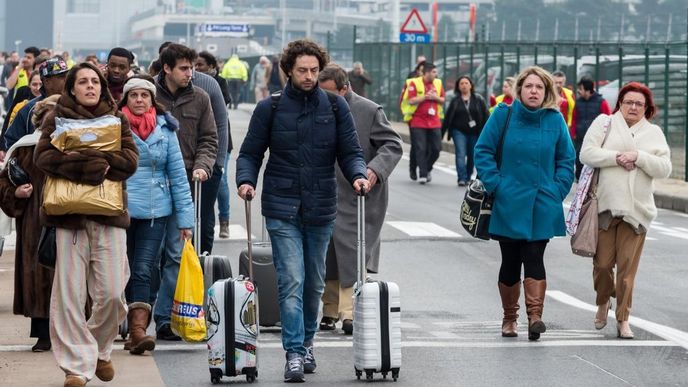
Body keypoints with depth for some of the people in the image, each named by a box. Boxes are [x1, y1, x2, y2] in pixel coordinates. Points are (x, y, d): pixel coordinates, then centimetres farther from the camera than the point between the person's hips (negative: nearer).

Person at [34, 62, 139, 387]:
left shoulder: (117, 119, 13)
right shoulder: (57, 118, 9)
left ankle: (99, 350, 21)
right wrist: (93, 165, -16)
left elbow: (130, 160, 0)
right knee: (69, 293, -7)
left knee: (111, 292, -5)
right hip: (69, 212, -1)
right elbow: (43, 157, -6)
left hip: (109, 213, 1)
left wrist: (79, 159, -11)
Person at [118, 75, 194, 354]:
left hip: (155, 211, 0)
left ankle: (137, 329, -14)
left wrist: (185, 217, 4)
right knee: (125, 270, 3)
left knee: (143, 270, -8)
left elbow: (177, 174, 7)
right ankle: (136, 329, 14)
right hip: (119, 209, 0)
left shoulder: (165, 129, 5)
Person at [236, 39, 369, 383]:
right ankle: (294, 353, -11)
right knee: (291, 281, -11)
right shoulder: (270, 108, 0)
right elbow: (250, 153, 5)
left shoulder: (335, 107, 4)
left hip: (321, 210, 2)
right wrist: (246, 181, -13)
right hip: (282, 209, -2)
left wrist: (357, 175, -14)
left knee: (314, 283, 13)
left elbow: (350, 152, 5)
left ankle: (306, 344, 30)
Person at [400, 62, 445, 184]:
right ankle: (422, 174, 2)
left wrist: (435, 97, -6)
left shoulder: (438, 83, 9)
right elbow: (410, 100, -12)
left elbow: (443, 100, 14)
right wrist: (425, 97, -17)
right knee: (420, 149, -4)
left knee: (436, 148, 2)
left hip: (434, 122, 4)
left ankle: (427, 169, 24)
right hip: (418, 122, -4)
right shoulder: (415, 83, -6)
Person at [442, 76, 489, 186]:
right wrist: (442, 132, 6)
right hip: (459, 131, 0)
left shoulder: (478, 99, 3)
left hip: (474, 132, 0)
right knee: (460, 154, -13)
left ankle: (468, 177, 20)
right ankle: (462, 178, -17)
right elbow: (448, 118, 8)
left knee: (472, 156, 6)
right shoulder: (455, 101, 6)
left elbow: (486, 115, 1)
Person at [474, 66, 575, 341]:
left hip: (542, 205, 0)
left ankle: (535, 315, -17)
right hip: (508, 204, 0)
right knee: (510, 261, 7)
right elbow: (483, 151, 1)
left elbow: (567, 159, 10)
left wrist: (558, 190, 0)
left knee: (534, 258, -9)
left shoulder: (555, 120, 2)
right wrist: (494, 185, -7)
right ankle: (509, 318, 20)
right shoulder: (503, 115, -2)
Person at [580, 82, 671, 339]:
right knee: (602, 262, 1)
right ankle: (603, 302, 29)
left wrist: (637, 156, -12)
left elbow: (664, 169, 1)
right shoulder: (604, 123, 7)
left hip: (636, 210, 1)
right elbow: (586, 154, -5)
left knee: (628, 267, -2)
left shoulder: (653, 133, 11)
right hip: (605, 206, -1)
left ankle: (623, 320, 7)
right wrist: (618, 157, -14)